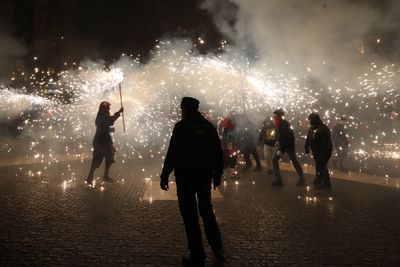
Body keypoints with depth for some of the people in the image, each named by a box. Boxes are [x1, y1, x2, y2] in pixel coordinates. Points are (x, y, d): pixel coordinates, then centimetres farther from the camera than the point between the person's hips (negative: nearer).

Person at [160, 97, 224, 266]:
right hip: (205, 175, 6)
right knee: (206, 210, 21)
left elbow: (172, 153, -16)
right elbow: (218, 153, 7)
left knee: (190, 215, 2)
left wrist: (164, 175, -10)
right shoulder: (209, 126, 6)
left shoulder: (181, 126, -10)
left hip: (186, 176, -5)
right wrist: (217, 174, 16)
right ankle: (217, 248, 25)